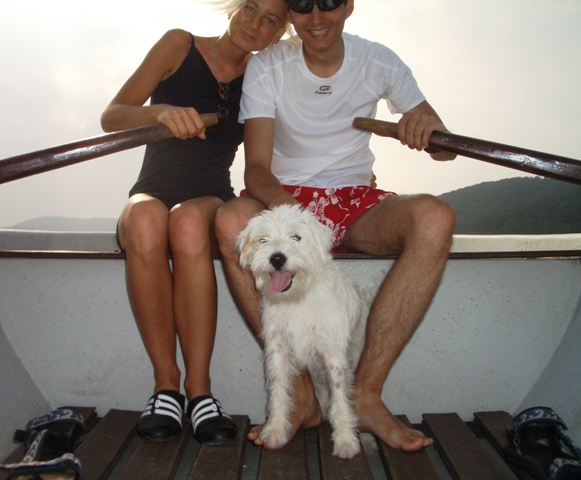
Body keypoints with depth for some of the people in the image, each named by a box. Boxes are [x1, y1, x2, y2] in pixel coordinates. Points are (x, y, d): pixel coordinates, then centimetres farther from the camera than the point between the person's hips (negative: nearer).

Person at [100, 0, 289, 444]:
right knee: (145, 217, -37)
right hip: (153, 192, 0)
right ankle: (166, 385, -27)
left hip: (210, 202, 0)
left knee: (188, 221, -37)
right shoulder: (180, 45, 5)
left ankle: (199, 388, -32)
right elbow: (111, 117, -1)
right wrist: (161, 113, -23)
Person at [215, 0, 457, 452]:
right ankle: (302, 393, -23)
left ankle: (366, 393, -25)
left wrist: (429, 127, -22)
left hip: (358, 202, 2)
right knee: (231, 220, -34)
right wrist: (281, 205, -38)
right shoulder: (266, 67, -4)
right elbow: (256, 167, -14)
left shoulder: (379, 61, 1)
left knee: (436, 216, -29)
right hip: (285, 197, -1)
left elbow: (446, 150, 3)